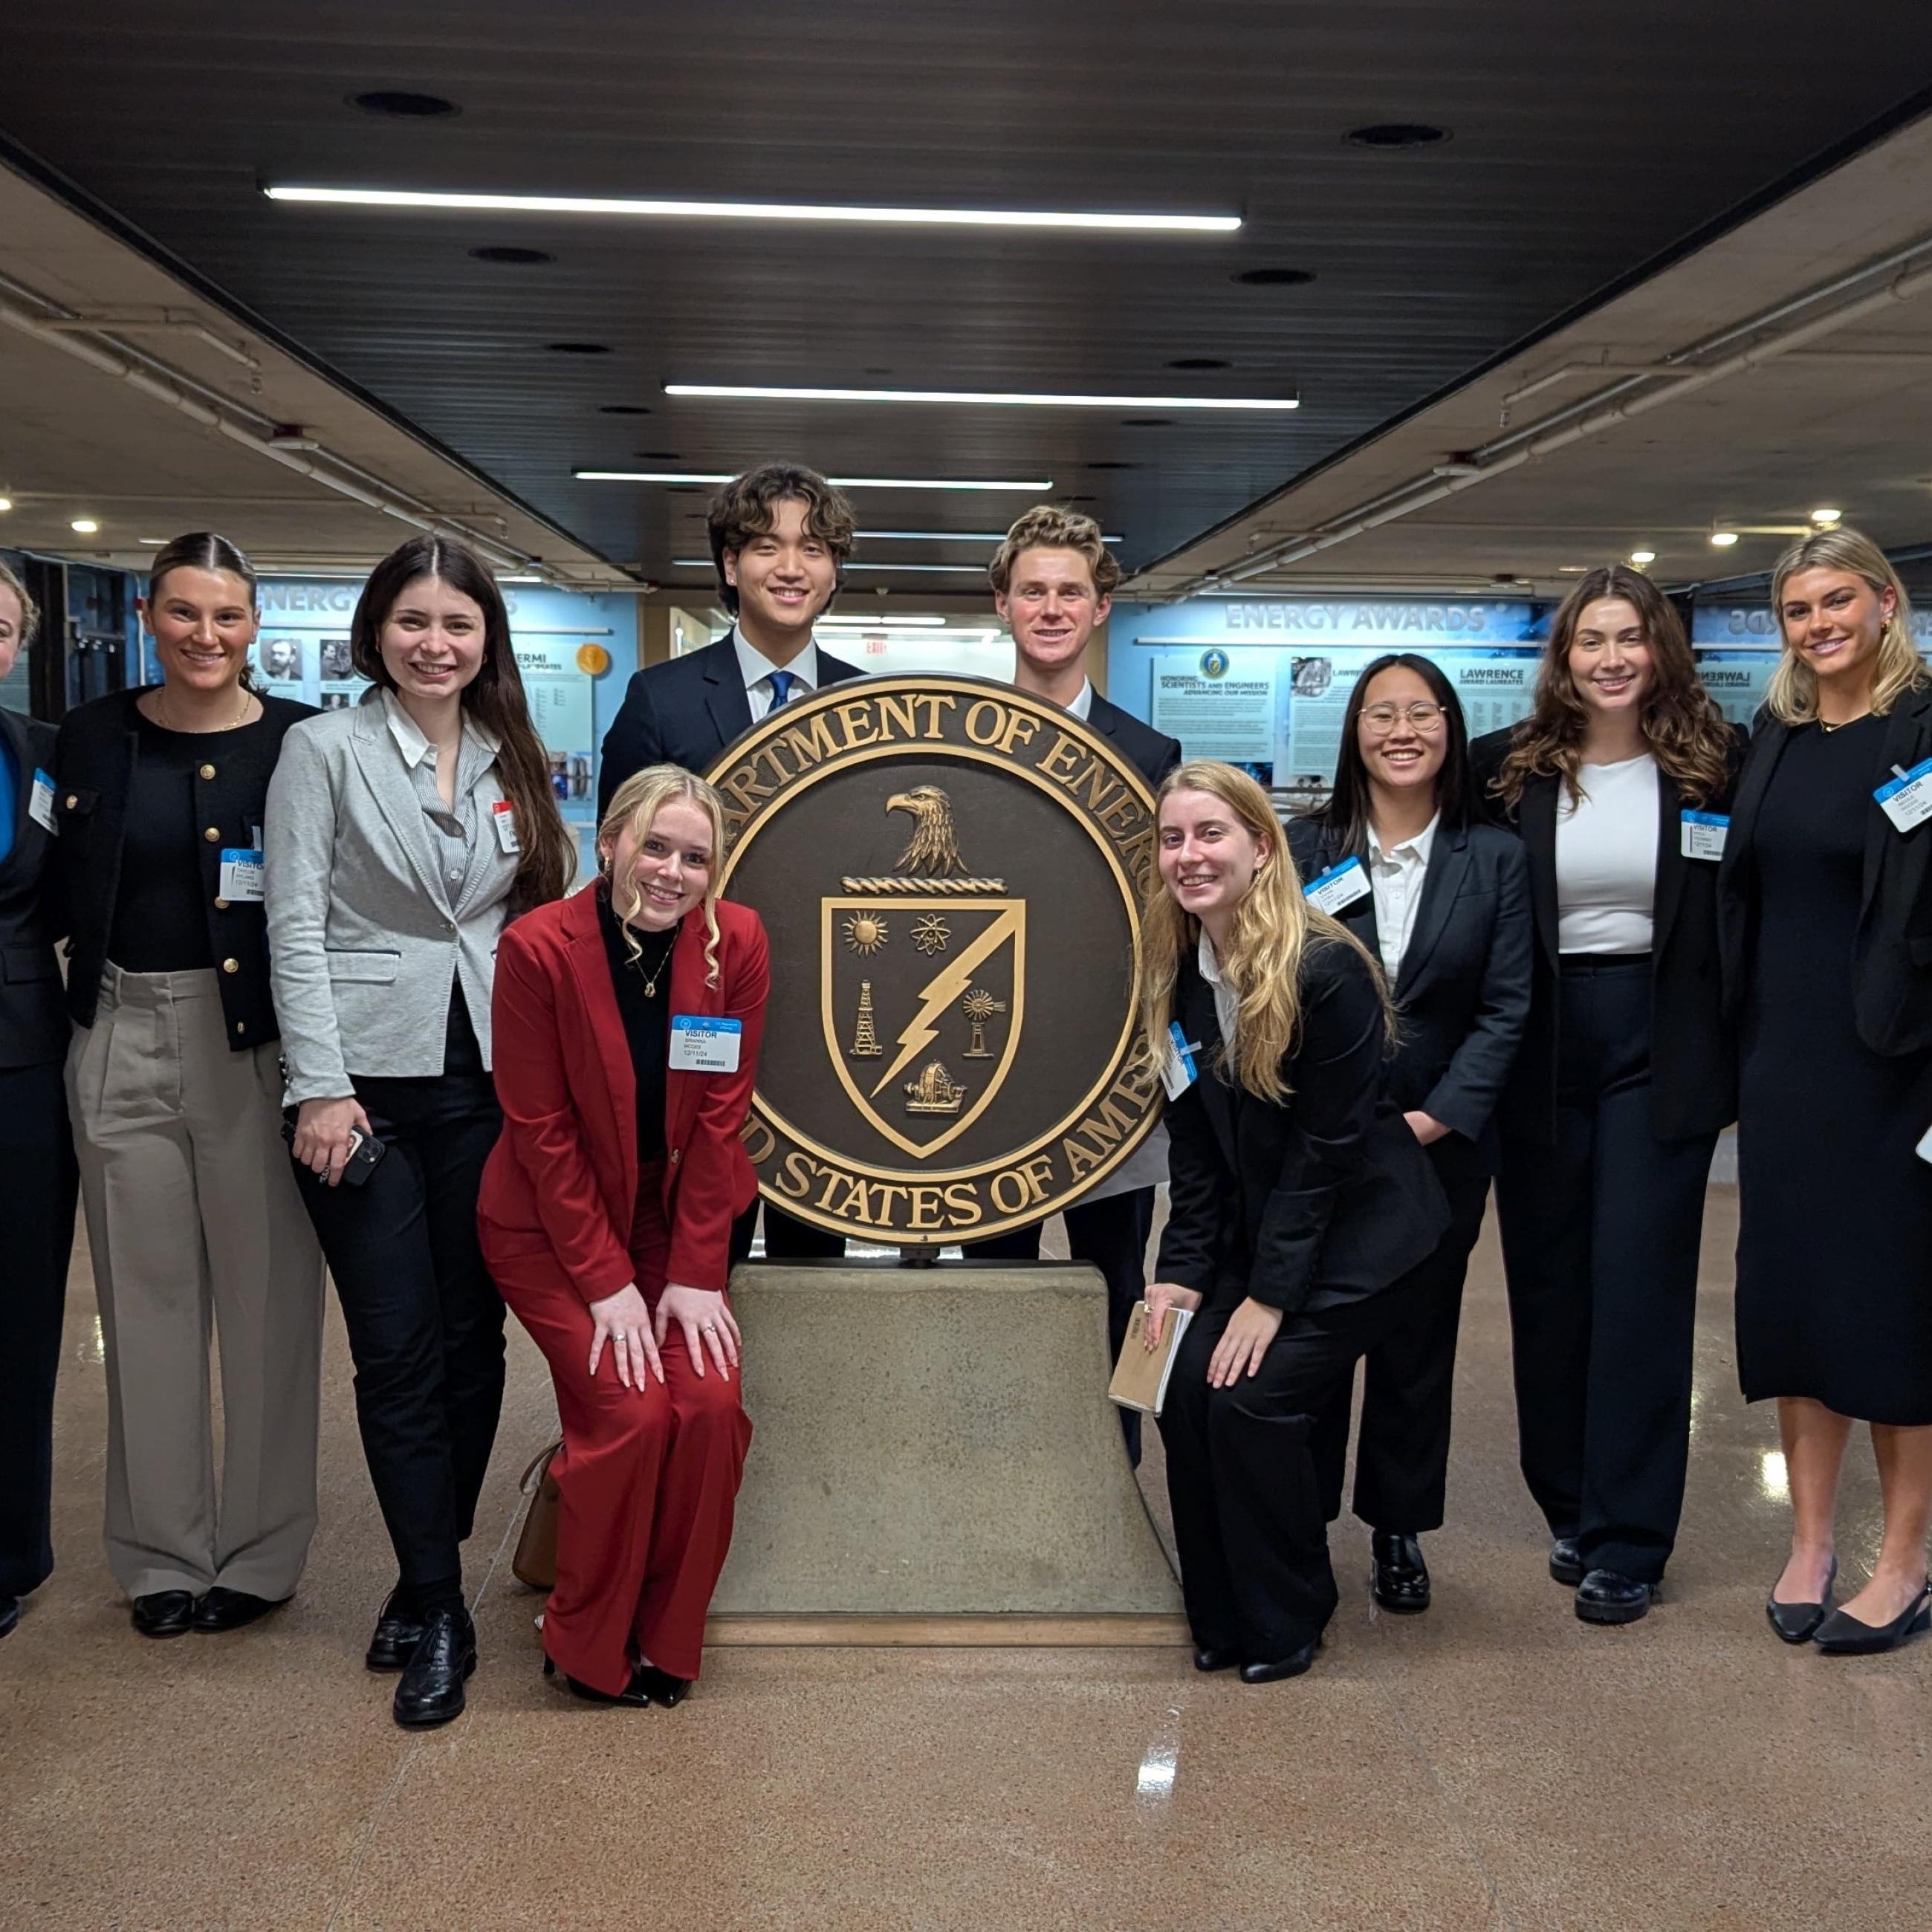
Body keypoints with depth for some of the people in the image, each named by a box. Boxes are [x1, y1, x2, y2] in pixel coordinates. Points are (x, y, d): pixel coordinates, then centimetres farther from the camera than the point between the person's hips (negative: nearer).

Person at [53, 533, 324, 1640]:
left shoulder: (300, 742, -2)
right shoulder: (92, 738, 7)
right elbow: (68, 897, 11)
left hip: (260, 1040, -3)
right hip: (123, 1042, 3)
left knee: (267, 1295, 4)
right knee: (148, 1295, 10)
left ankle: (261, 1551, 20)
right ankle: (163, 1553, 24)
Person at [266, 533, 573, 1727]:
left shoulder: (514, 763, 11)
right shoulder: (325, 748, -1)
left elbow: (544, 913, 13)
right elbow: (297, 925, -5)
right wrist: (322, 1086, -11)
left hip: (490, 1082, 4)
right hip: (367, 1081, -3)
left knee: (473, 1336, 8)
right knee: (398, 1350, -1)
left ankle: (429, 1580, 25)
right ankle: (437, 1610, 10)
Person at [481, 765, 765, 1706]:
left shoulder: (736, 942, -10)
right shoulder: (540, 948, -18)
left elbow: (721, 1115, -7)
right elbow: (542, 1131, -14)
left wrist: (695, 1274, -11)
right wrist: (608, 1283, -16)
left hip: (676, 1216, 3)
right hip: (555, 1226, -3)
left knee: (711, 1407, -15)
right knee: (631, 1413, -17)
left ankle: (666, 1642, 8)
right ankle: (590, 1649, 7)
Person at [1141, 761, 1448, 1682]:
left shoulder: (1325, 970, -21)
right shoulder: (1178, 976, -1)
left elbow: (1327, 1147, -19)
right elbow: (1195, 1149, 3)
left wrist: (1269, 1295, -18)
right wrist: (1182, 1270, -6)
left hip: (1356, 1234, -6)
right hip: (1254, 1228, 6)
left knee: (1251, 1399, -17)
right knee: (1185, 1395, -9)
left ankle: (1285, 1624, 6)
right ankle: (1221, 1617, 11)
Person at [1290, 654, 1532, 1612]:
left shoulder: (1495, 858, 2)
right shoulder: (1305, 847, 1)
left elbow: (1504, 1008, -1)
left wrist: (1438, 1118, -12)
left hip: (1442, 1139, 1)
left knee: (1417, 1339, 9)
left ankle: (1397, 1526, 24)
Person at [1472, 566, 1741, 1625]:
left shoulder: (1712, 764, 0)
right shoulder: (1507, 766, 1)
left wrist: (1740, 1063, -3)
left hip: (1660, 1050, -1)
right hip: (1541, 1053, 2)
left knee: (1640, 1286, -1)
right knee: (1548, 1286, 9)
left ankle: (1628, 1539, 8)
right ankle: (1567, 1504, 26)